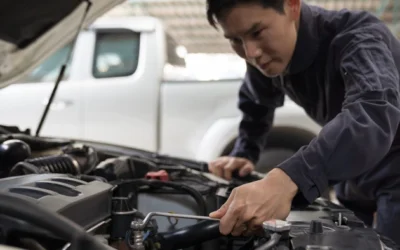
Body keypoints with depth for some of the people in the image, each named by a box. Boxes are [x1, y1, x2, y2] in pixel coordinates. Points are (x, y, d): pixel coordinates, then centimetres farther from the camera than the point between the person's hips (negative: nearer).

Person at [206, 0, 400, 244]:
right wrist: (244, 155, 1)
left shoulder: (359, 37, -28)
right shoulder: (266, 55, -6)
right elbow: (255, 103, 16)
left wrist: (287, 179, -62)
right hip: (354, 179, 6)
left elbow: (374, 113, -49)